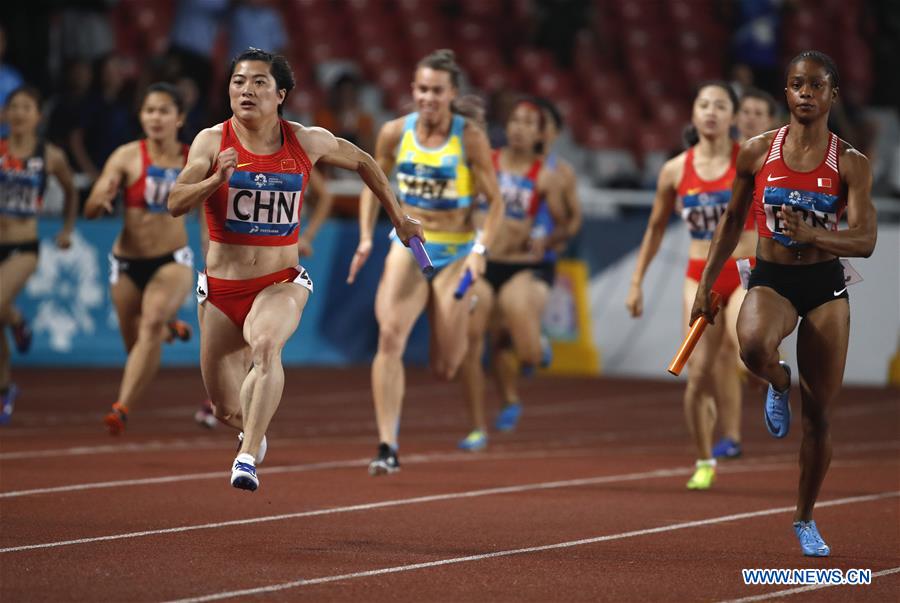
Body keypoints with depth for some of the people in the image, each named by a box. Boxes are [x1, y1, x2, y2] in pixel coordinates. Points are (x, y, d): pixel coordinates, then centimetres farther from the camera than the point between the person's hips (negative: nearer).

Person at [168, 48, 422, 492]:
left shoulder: (307, 142, -2)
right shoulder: (212, 142, -6)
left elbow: (363, 164, 17)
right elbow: (175, 204, -17)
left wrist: (399, 219, 22)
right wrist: (217, 180, -34)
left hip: (280, 284, -1)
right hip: (221, 287, 1)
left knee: (267, 344, -36)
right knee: (228, 411, 7)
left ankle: (249, 456, -38)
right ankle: (253, 432, 45)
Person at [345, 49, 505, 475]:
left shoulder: (470, 138, -11)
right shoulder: (395, 133, -4)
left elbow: (495, 201, -6)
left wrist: (481, 250, -19)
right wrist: (366, 239, 2)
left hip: (455, 253, -1)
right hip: (408, 246, 1)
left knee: (444, 370, 1)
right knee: (390, 336, -24)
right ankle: (388, 447, -23)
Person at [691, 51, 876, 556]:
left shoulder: (850, 164, -5)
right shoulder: (758, 152, 0)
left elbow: (865, 240, -13)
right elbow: (733, 221, 12)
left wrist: (812, 234, -31)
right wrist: (706, 285, 10)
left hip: (826, 287, 0)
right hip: (770, 281, 0)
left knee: (820, 415, 3)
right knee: (754, 345, -36)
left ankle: (806, 519, 23)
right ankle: (779, 384, 2)